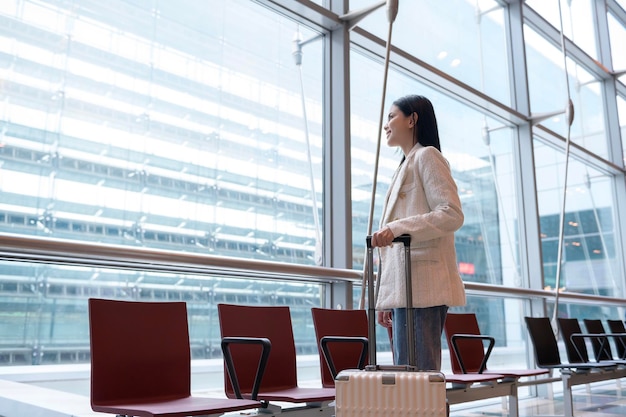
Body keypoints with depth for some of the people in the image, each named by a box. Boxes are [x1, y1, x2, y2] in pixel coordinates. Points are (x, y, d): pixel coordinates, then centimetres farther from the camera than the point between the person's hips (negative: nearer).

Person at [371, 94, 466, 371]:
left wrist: (396, 228, -23)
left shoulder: (426, 155, 3)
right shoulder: (406, 166, 28)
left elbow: (452, 214, -13)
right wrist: (385, 299, 18)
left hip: (420, 288, -9)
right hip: (402, 289, 9)